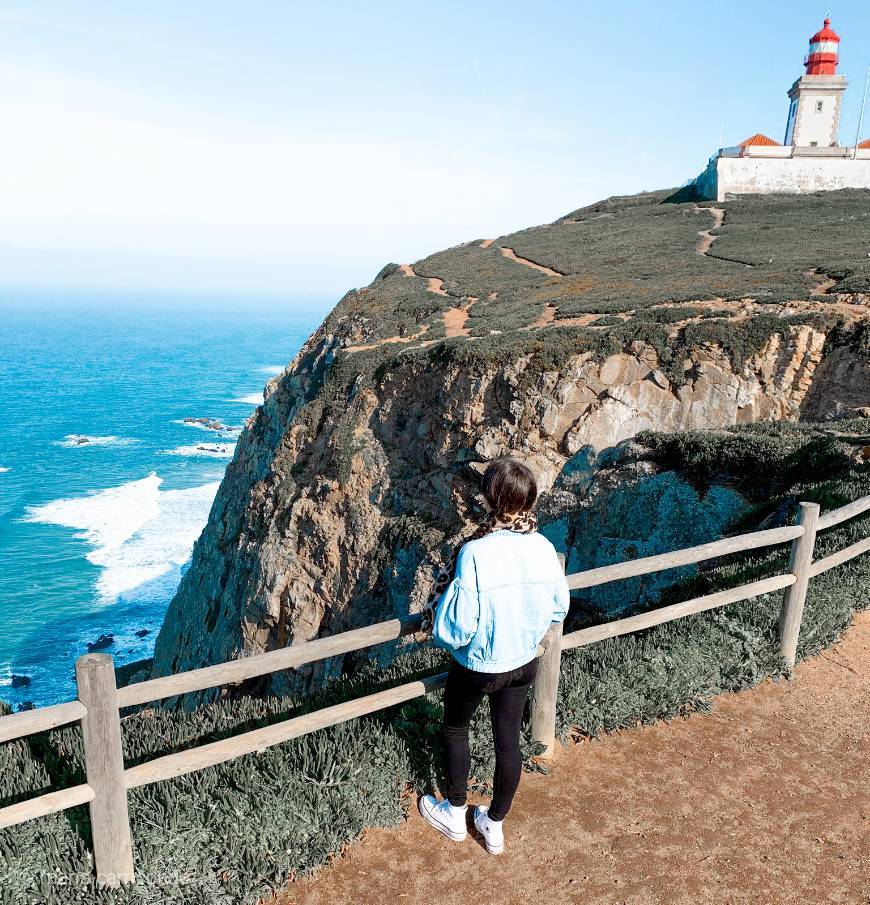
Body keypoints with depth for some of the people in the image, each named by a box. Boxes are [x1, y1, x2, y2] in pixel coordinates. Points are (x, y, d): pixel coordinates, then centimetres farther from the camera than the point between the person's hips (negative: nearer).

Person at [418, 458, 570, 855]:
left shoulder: (475, 553, -31)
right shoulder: (544, 549, -15)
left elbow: (457, 628, -26)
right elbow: (558, 609, 0)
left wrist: (446, 595, -6)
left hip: (477, 666, -4)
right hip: (524, 663, 4)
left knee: (455, 730, 24)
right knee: (508, 741, 21)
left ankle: (455, 815, 43)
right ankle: (494, 826, 42)